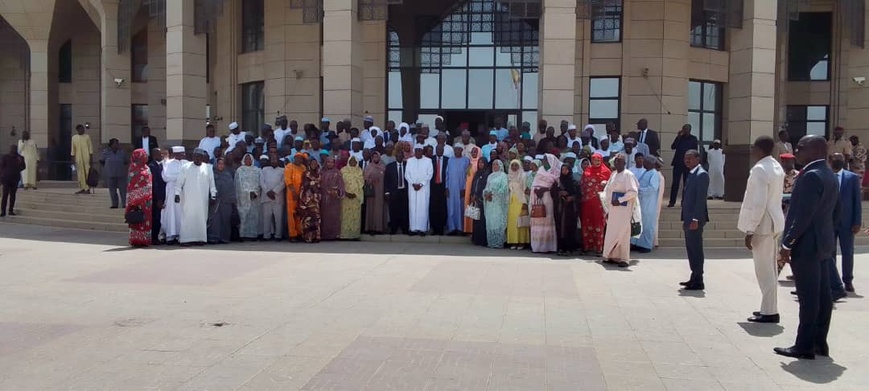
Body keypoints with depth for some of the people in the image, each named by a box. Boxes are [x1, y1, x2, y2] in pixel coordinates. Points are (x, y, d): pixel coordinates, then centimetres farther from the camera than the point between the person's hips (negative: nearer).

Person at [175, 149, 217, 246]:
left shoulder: (208, 168, 6)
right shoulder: (185, 168, 1)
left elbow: (212, 183, 7)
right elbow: (179, 182, 1)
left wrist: (213, 195, 2)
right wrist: (177, 194, -7)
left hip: (202, 200, 2)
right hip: (188, 199, -2)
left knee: (201, 218, 2)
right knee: (187, 218, -5)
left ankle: (200, 238, 8)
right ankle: (186, 239, -5)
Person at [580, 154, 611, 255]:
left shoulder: (606, 171, 4)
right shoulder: (587, 170, 14)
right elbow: (581, 184, 18)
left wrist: (606, 184, -13)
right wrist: (582, 195, 10)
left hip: (599, 200, -4)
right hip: (587, 200, 4)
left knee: (598, 222, -2)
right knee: (586, 222, 5)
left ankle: (598, 247, 3)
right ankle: (587, 246, 12)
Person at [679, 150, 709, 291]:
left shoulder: (701, 174, -11)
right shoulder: (691, 174, 17)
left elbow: (701, 198, -18)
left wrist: (695, 219, -22)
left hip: (695, 219, -9)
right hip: (689, 218, 9)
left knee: (696, 248, -5)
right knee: (691, 248, 13)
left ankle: (698, 282, 1)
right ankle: (694, 278, 22)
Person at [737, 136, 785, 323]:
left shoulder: (760, 169, -18)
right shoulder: (776, 167, 12)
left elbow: (758, 203, -22)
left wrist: (749, 230, -18)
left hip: (762, 225, -10)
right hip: (774, 222, 10)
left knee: (764, 269, -3)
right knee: (770, 268, 15)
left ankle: (769, 312, 2)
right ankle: (769, 308, 24)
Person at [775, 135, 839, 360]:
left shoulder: (811, 176, -17)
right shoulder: (830, 175, 14)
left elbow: (804, 214, -23)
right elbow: (836, 211, 19)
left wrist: (788, 243, -19)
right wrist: (827, 232, 22)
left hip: (806, 244, -10)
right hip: (823, 243, 10)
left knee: (808, 297, -6)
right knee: (822, 295, 12)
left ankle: (804, 346, 0)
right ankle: (820, 342, 19)